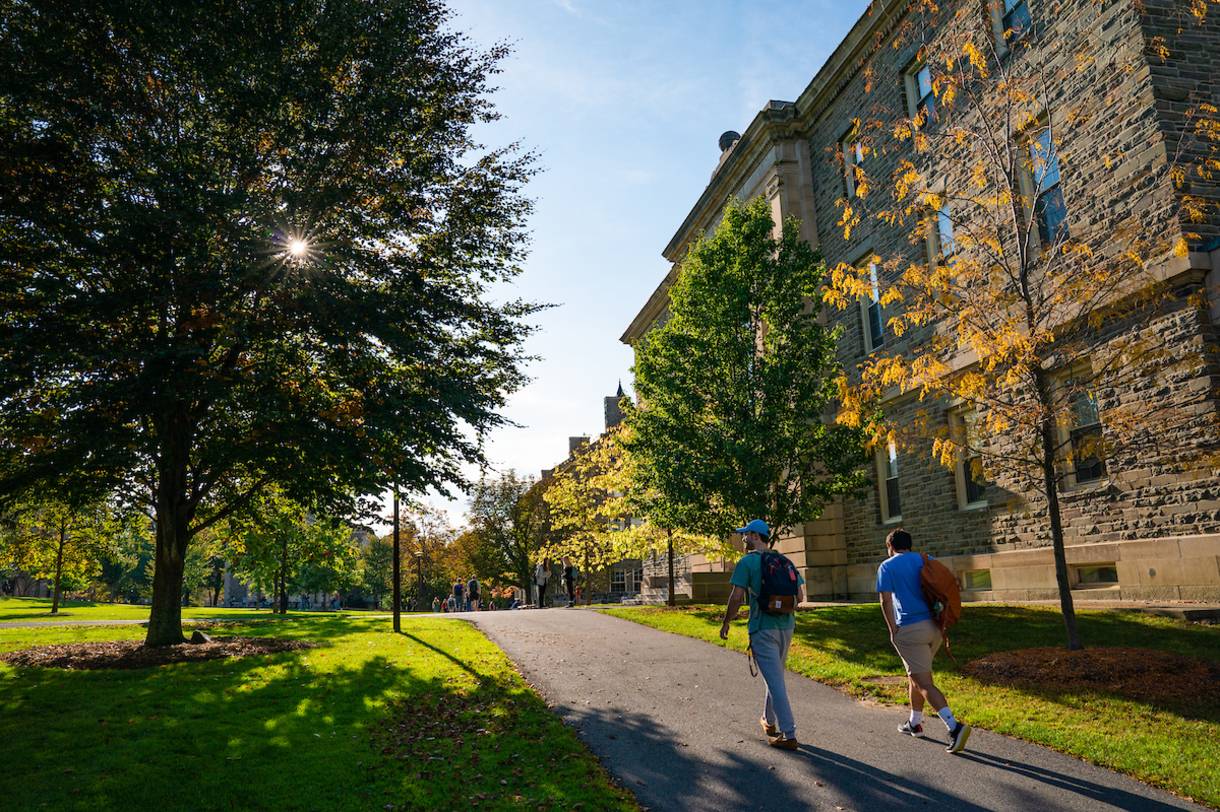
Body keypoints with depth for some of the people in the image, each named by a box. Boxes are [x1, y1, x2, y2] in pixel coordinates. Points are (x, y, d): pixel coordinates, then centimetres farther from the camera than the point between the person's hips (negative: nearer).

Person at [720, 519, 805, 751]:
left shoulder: (747, 562, -8)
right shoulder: (785, 561, 9)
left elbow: (736, 598, -12)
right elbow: (800, 596, 9)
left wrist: (726, 623, -1)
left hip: (763, 628, -6)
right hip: (786, 626, 6)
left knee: (775, 681, -3)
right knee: (776, 676, 21)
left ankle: (789, 735, -2)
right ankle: (769, 721, 36)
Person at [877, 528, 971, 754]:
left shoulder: (887, 567, 0)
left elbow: (886, 602, -8)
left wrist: (893, 630, -3)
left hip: (909, 630, -6)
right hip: (934, 627, 6)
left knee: (924, 682, -5)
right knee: (915, 674, 22)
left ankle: (954, 726, -19)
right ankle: (915, 722, 32)